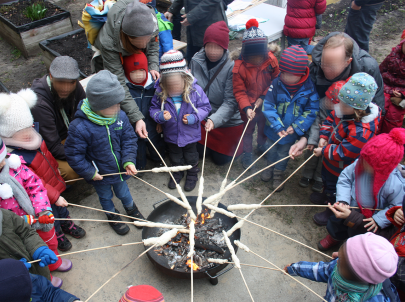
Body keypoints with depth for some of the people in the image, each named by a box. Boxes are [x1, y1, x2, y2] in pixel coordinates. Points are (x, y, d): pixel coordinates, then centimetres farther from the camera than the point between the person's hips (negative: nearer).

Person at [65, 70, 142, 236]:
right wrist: (89, 172, -19)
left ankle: (131, 209, 60)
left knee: (123, 192, 28)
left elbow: (129, 139, -7)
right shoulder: (80, 127, -32)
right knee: (105, 196, 26)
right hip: (100, 174, -3)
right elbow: (73, 154, -21)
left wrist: (129, 161, -19)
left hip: (119, 169, 3)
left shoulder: (120, 116, -18)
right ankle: (113, 216, 56)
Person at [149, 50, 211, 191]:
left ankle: (192, 174, 49)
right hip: (171, 136, 2)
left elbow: (205, 107, -11)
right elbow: (153, 109, -6)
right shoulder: (160, 93, -20)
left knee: (191, 157, 22)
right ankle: (177, 173, 54)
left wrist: (194, 117, -27)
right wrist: (160, 116, -28)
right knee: (175, 158, 26)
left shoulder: (195, 91, -24)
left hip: (190, 135, -2)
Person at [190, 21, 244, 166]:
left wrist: (215, 119, -40)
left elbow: (230, 101, -26)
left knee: (221, 159, 9)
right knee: (201, 152, 11)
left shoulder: (231, 67, -24)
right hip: (202, 119, 4)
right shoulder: (196, 61, -11)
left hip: (227, 121, -3)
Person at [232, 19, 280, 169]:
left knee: (264, 126, 23)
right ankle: (247, 153, 33)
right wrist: (246, 108, -31)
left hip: (266, 103, 3)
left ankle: (262, 145, 49)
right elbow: (239, 91, -19)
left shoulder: (271, 60, -16)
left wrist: (264, 97, -14)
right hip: (248, 105, -3)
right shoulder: (239, 66, -24)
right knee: (248, 129, 14)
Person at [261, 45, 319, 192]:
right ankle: (270, 167, 52)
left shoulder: (309, 88, -20)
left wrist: (296, 127, -20)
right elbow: (268, 106, -17)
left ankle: (279, 173, 44)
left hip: (291, 131, -1)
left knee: (283, 153, 20)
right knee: (271, 149, 24)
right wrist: (277, 126, -22)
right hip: (274, 129, 1)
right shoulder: (276, 83, -21)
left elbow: (312, 111, -13)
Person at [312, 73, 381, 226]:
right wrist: (324, 136, -9)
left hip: (341, 169, -9)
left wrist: (324, 151, -23)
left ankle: (333, 210, 44)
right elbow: (331, 118, 3)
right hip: (330, 161, 9)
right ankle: (327, 195, 63)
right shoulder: (345, 110, -16)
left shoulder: (362, 132, -41)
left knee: (336, 188, 18)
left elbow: (344, 153, -35)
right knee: (327, 179, 34)